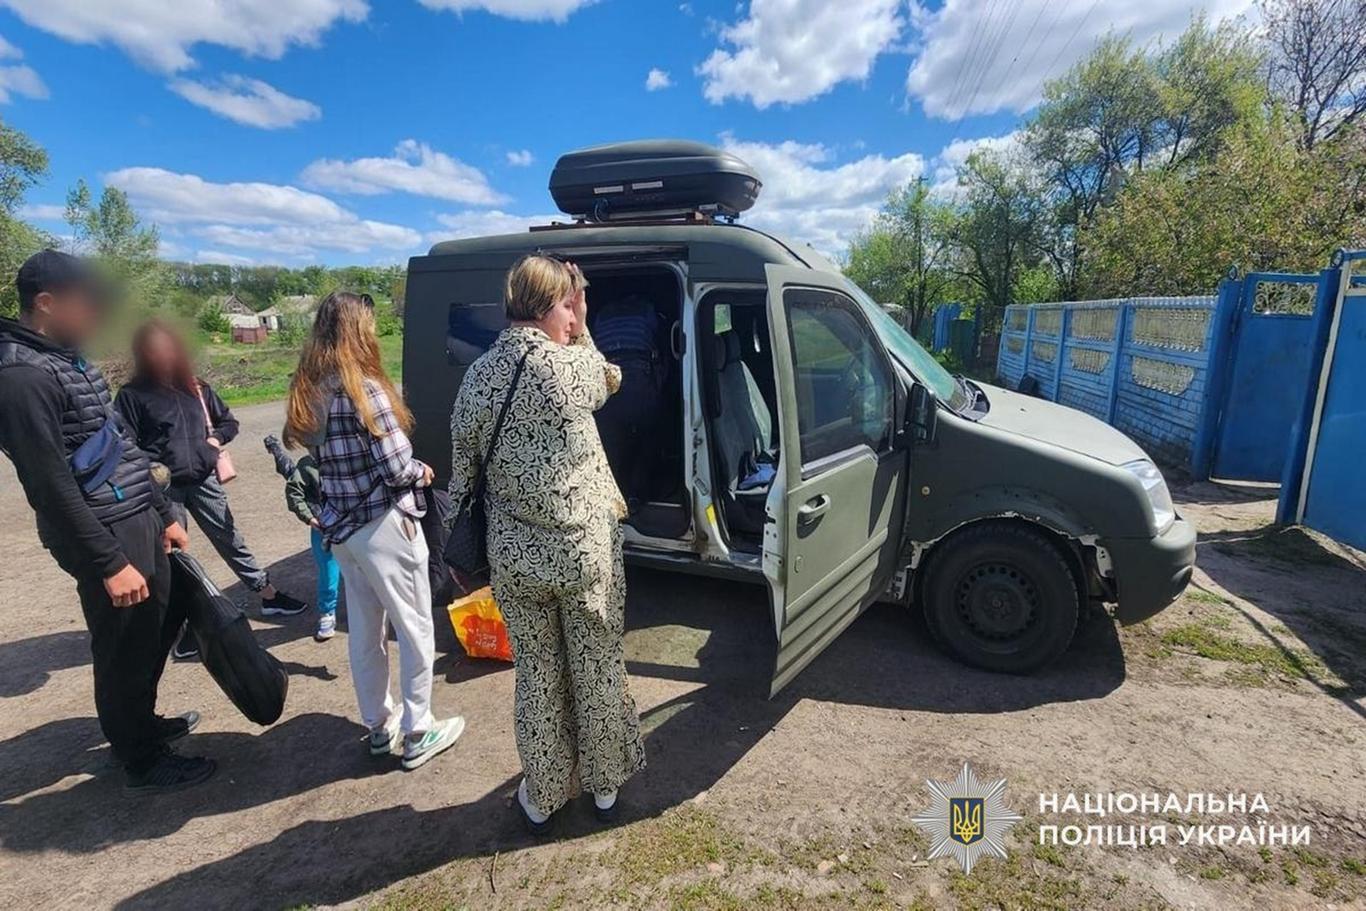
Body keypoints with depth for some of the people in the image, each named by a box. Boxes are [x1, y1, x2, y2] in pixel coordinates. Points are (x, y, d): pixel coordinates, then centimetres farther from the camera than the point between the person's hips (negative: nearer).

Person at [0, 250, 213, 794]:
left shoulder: (72, 358, 12)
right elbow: (53, 487, -20)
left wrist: (164, 516, 18)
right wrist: (109, 564, -19)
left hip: (139, 522, 9)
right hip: (106, 537, -9)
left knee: (162, 624, 23)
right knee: (125, 652, 6)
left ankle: (143, 723, 43)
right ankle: (143, 764, 25)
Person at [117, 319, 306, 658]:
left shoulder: (196, 387, 9)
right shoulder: (132, 395, -4)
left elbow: (229, 421, 18)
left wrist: (216, 439, 0)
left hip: (204, 481, 3)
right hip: (162, 489, -3)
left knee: (231, 540, 12)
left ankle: (270, 597, 22)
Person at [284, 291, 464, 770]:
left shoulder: (309, 391, 6)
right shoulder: (364, 388, -18)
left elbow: (325, 455, 9)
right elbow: (396, 468, -19)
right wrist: (422, 472, 1)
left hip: (339, 526, 8)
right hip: (383, 525, -8)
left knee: (363, 630, 17)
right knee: (415, 629, 7)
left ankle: (378, 726, 32)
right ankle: (416, 734, 18)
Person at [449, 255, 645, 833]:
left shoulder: (476, 378, -3)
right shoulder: (575, 364, -14)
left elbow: (463, 475, 2)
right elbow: (609, 382, 11)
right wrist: (579, 328, 11)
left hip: (514, 558, 3)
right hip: (586, 552, -2)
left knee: (536, 674, 19)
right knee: (598, 670, 17)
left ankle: (542, 797, 37)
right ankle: (604, 785, 38)